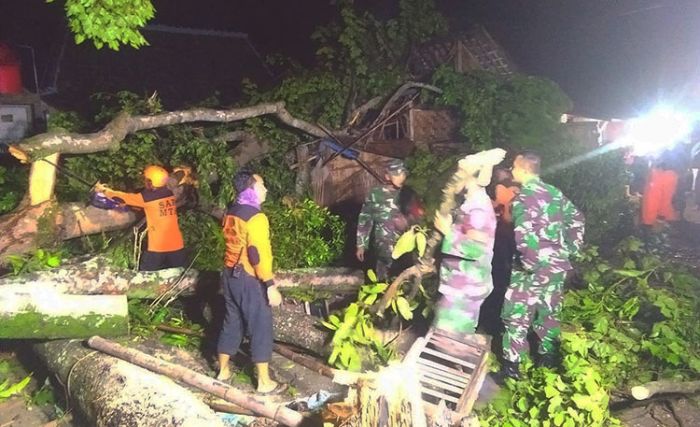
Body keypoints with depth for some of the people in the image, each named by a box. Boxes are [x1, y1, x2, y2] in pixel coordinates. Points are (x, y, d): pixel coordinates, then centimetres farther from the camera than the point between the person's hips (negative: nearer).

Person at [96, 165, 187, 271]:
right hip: (177, 246, 5)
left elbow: (124, 197, 5)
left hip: (157, 247, -4)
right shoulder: (170, 194, 6)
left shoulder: (147, 197, -9)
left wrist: (103, 190, 21)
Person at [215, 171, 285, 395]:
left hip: (230, 275, 9)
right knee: (261, 328, 2)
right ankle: (264, 382, 10)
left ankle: (223, 370, 31)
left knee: (232, 322, 19)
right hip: (250, 279, -8)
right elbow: (259, 254, -24)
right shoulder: (255, 217, -20)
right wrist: (270, 285, -21)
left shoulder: (231, 212, 7)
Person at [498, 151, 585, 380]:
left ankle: (511, 366, 7)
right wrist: (571, 248, 18)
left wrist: (533, 262, -17)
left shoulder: (523, 197, -15)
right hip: (558, 265, 8)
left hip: (534, 267, -8)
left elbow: (525, 236, -26)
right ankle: (547, 356, 33)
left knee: (517, 317, 1)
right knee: (549, 312, 20)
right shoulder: (554, 193, 9)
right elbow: (577, 218, 18)